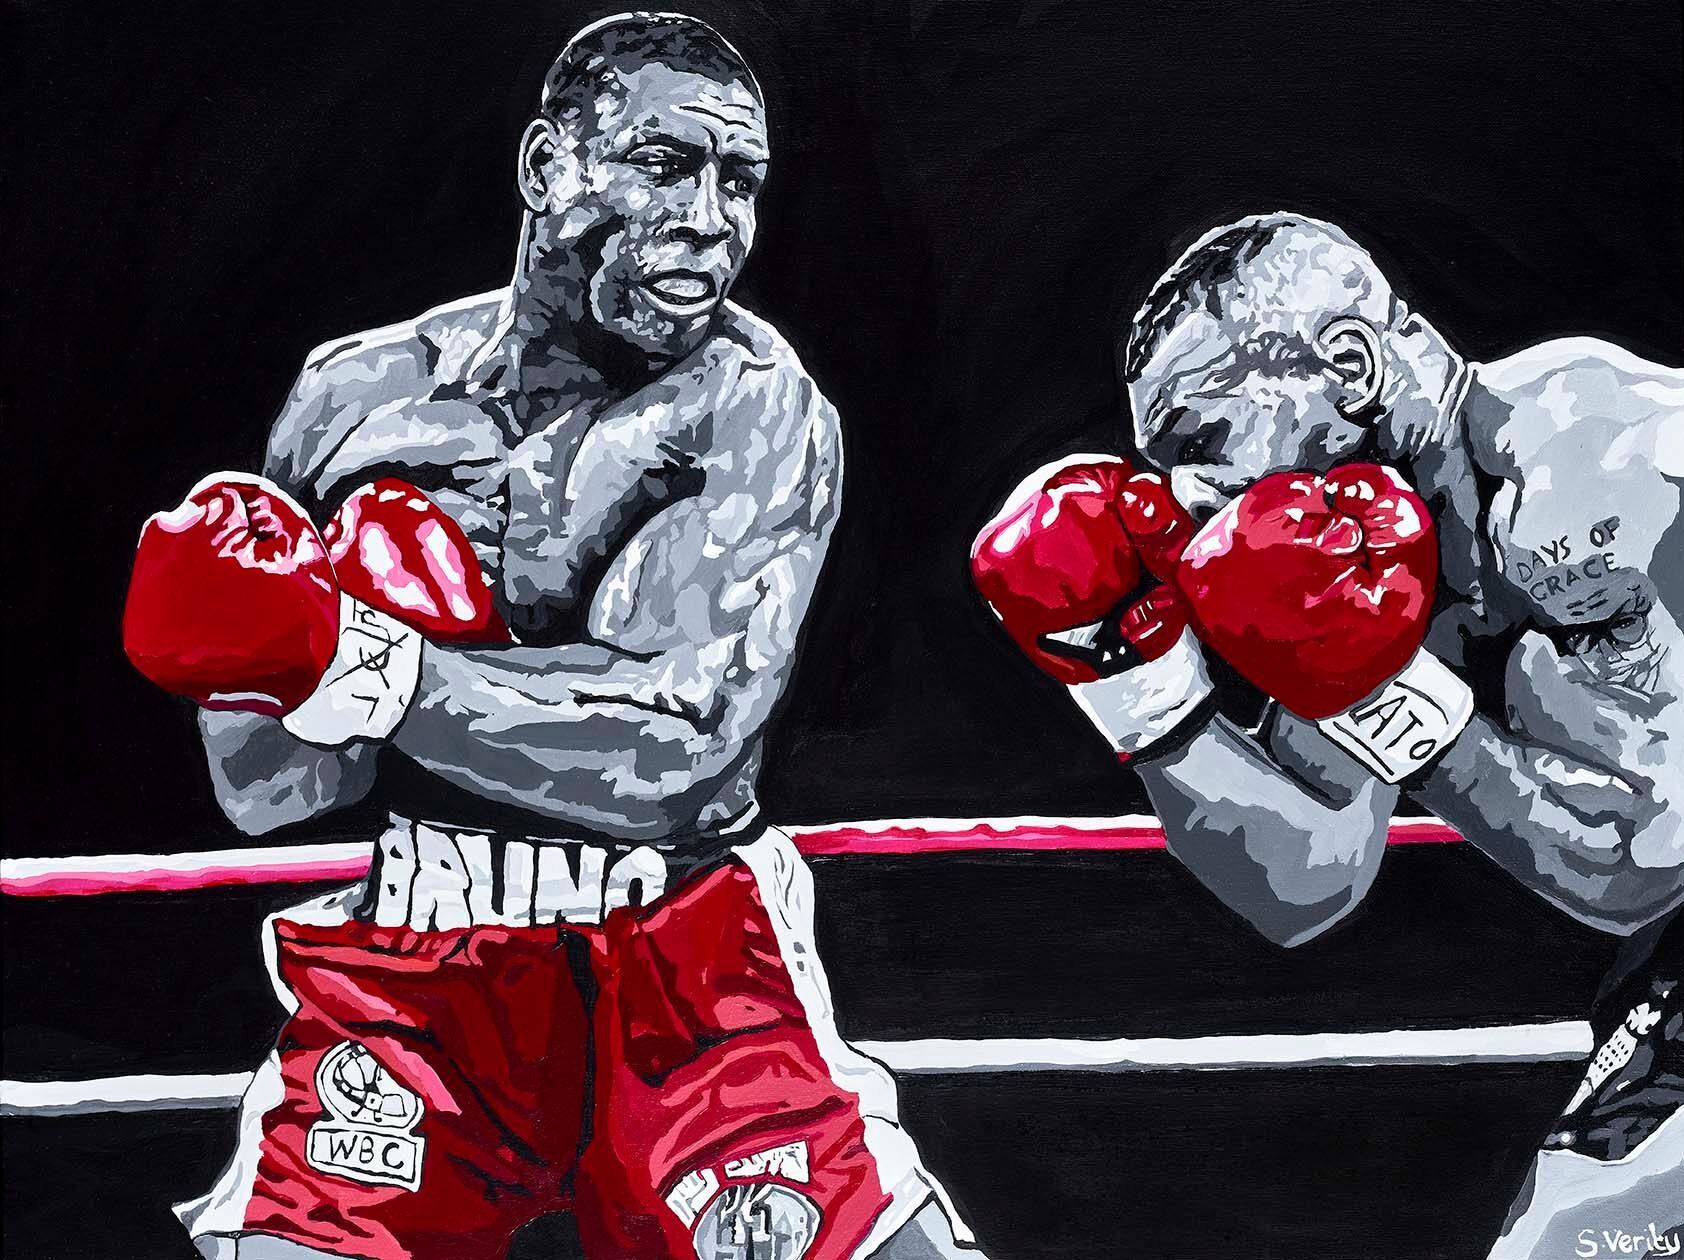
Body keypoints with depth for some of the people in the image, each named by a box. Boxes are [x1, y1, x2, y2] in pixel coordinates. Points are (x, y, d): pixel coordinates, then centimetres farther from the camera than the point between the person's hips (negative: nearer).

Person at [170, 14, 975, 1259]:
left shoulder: (761, 407, -8)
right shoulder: (360, 399, 0)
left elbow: (676, 752, -17)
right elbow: (261, 791, 1)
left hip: (682, 960, -1)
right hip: (411, 967, 2)